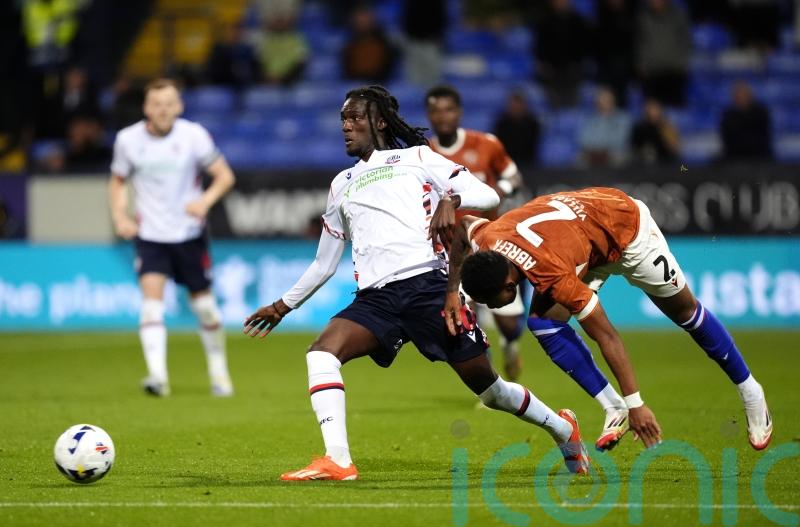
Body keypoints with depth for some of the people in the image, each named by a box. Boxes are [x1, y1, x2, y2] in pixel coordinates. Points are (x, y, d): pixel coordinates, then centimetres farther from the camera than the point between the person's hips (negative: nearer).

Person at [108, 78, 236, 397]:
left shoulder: (193, 135, -8)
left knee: (204, 304, 7)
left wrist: (206, 201, -23)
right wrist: (120, 217, -6)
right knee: (151, 295, -20)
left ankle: (219, 373, 28)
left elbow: (224, 175, -3)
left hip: (190, 233, 0)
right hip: (150, 236, 0)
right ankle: (157, 375, -30)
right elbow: (117, 181, 11)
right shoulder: (128, 140, -4)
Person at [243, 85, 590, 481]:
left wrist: (451, 199, -16)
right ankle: (337, 461, -33)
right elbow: (325, 263, 34)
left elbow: (487, 195, 3)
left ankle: (562, 429, 23)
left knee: (487, 387, -2)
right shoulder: (342, 185, 26)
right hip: (375, 298, 4)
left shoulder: (416, 158, 12)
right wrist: (283, 306, 33)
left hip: (428, 284, -4)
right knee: (321, 351, -24)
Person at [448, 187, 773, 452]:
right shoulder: (485, 239, -26)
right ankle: (614, 409, -4)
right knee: (543, 322, -12)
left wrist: (636, 404, -33)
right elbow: (464, 225, 2)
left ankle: (749, 391, 29)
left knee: (684, 310, 8)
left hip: (628, 228, -7)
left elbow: (607, 336, -37)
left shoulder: (553, 274, -43)